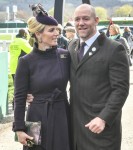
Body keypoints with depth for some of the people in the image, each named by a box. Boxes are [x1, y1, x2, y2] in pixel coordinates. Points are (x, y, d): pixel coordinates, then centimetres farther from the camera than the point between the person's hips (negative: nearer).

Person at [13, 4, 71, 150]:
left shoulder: (65, 55, 0)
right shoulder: (26, 62, -8)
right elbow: (19, 98, -6)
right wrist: (19, 129, -9)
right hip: (38, 118, -3)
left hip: (62, 116, 3)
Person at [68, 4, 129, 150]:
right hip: (75, 123, 6)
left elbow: (120, 89, -12)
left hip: (102, 125, -6)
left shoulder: (114, 49, -8)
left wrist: (104, 118, -21)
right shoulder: (72, 46, 12)